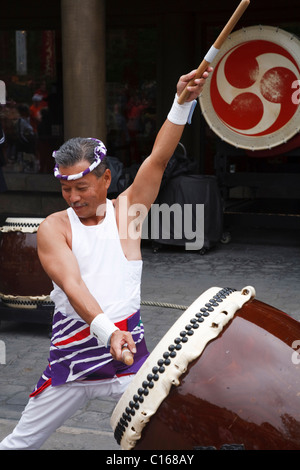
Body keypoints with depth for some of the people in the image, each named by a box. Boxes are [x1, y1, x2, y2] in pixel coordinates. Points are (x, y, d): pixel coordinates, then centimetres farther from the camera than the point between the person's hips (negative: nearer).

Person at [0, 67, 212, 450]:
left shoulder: (126, 209, 3)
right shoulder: (54, 227, -3)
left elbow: (158, 159, -11)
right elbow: (72, 285, -19)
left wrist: (183, 103, -24)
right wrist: (106, 330, -36)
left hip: (129, 352, 1)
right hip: (71, 357, 0)